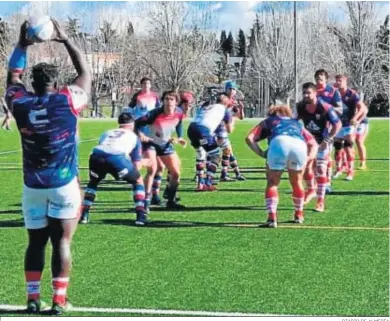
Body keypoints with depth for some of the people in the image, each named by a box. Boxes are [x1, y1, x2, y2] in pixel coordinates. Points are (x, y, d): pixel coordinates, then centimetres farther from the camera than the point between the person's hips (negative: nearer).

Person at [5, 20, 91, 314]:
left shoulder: (20, 103, -2)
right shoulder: (68, 100, -8)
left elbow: (13, 76, 18)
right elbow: (85, 73, 9)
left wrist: (22, 44, 20)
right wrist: (66, 40, 12)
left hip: (33, 186, 3)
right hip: (64, 185, -2)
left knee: (36, 241, 11)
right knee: (62, 241, 1)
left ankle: (33, 298, 9)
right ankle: (59, 300, 0)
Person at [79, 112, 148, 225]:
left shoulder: (107, 133, 39)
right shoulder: (134, 136, 31)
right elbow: (137, 166, 29)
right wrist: (144, 162, 51)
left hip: (96, 156, 3)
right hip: (117, 157, -3)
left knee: (93, 182, 34)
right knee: (138, 181, 22)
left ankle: (84, 215, 25)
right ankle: (141, 216, 12)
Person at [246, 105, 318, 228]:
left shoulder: (268, 121, 37)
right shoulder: (297, 123, 44)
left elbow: (249, 138, 20)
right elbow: (313, 143, 34)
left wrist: (261, 153, 13)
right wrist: (309, 157, 19)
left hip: (278, 142, -2)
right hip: (299, 144, 2)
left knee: (272, 183, 14)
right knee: (297, 183, 26)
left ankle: (272, 218, 1)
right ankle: (299, 215, 36)